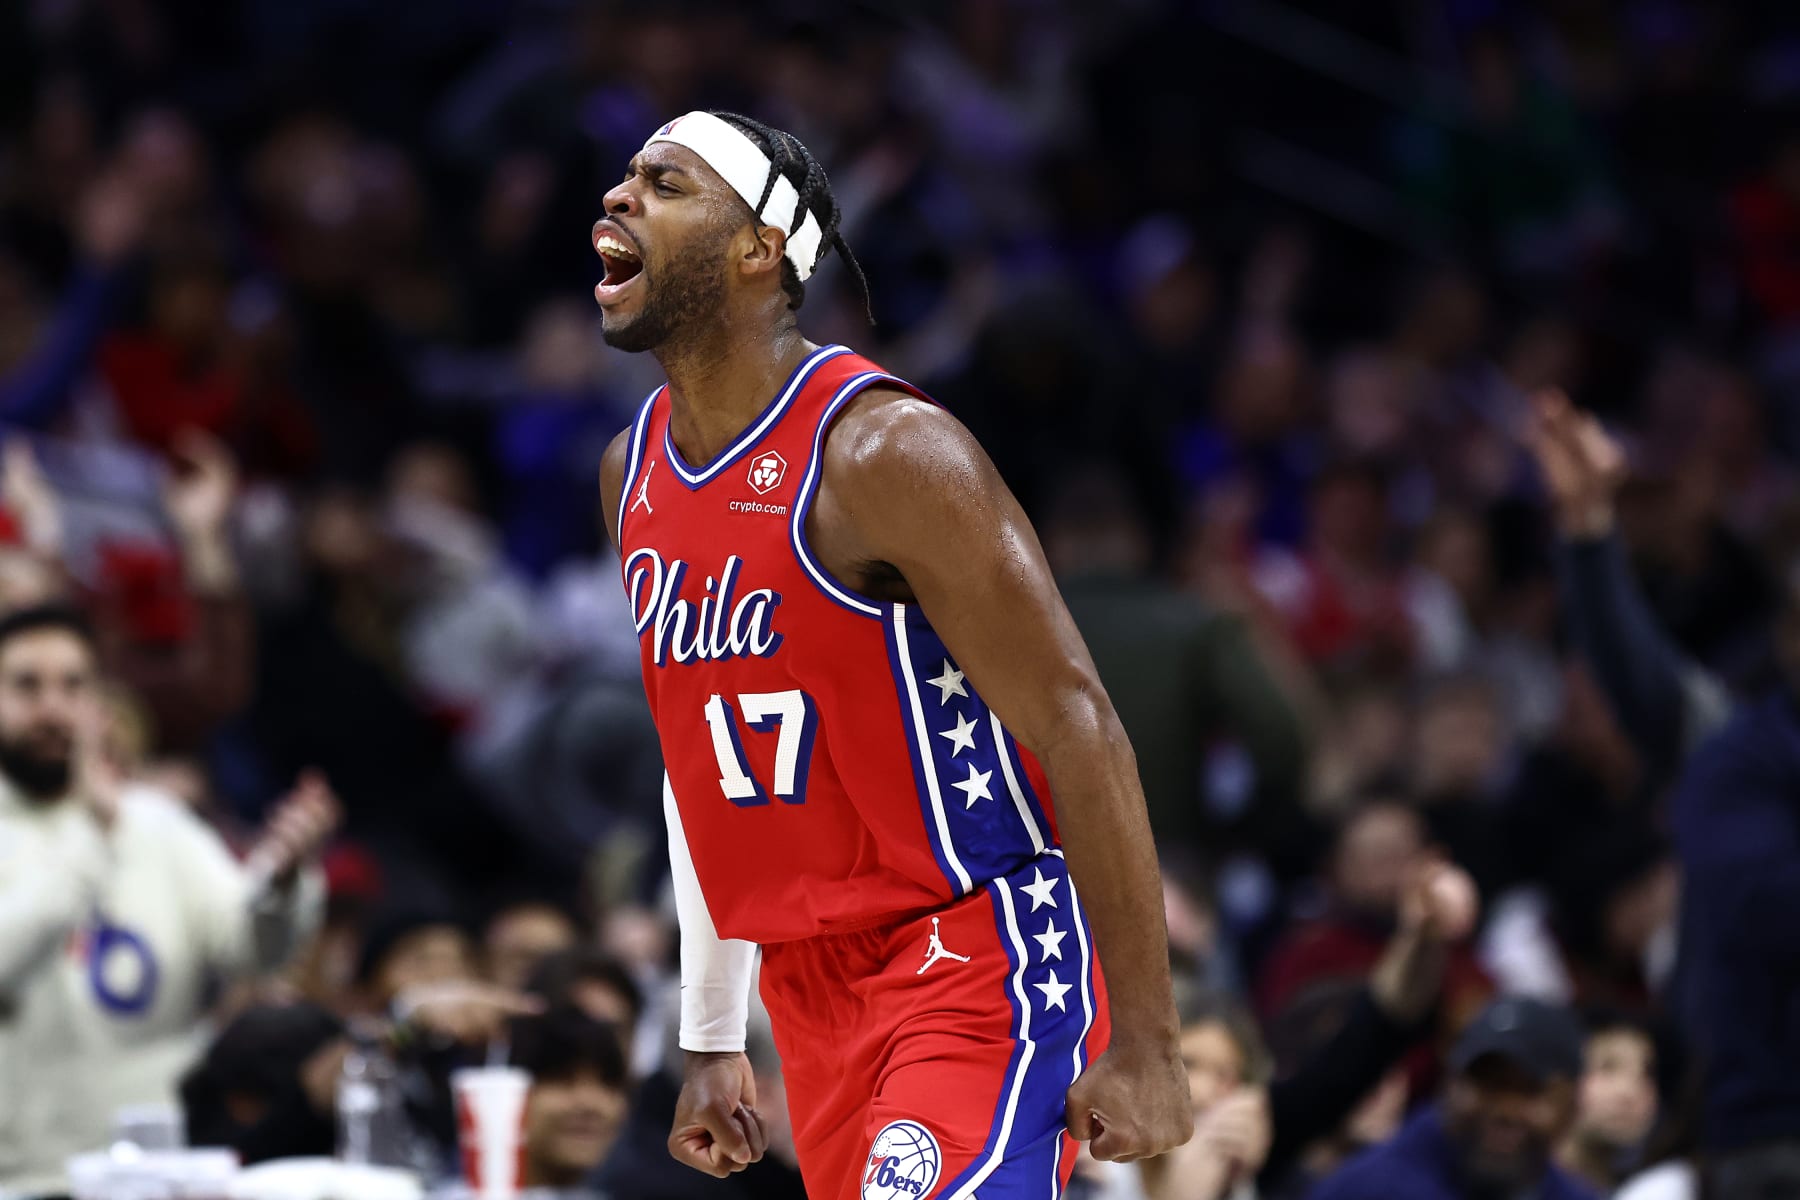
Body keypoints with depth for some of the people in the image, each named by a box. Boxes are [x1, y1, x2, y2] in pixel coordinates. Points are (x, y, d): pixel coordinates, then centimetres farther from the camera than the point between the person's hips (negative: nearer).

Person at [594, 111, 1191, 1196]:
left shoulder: (885, 451, -16)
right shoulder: (634, 473, 9)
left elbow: (1078, 727, -17)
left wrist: (1143, 1043, -20)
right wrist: (712, 1041, 18)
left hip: (976, 965, -8)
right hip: (817, 993, 8)